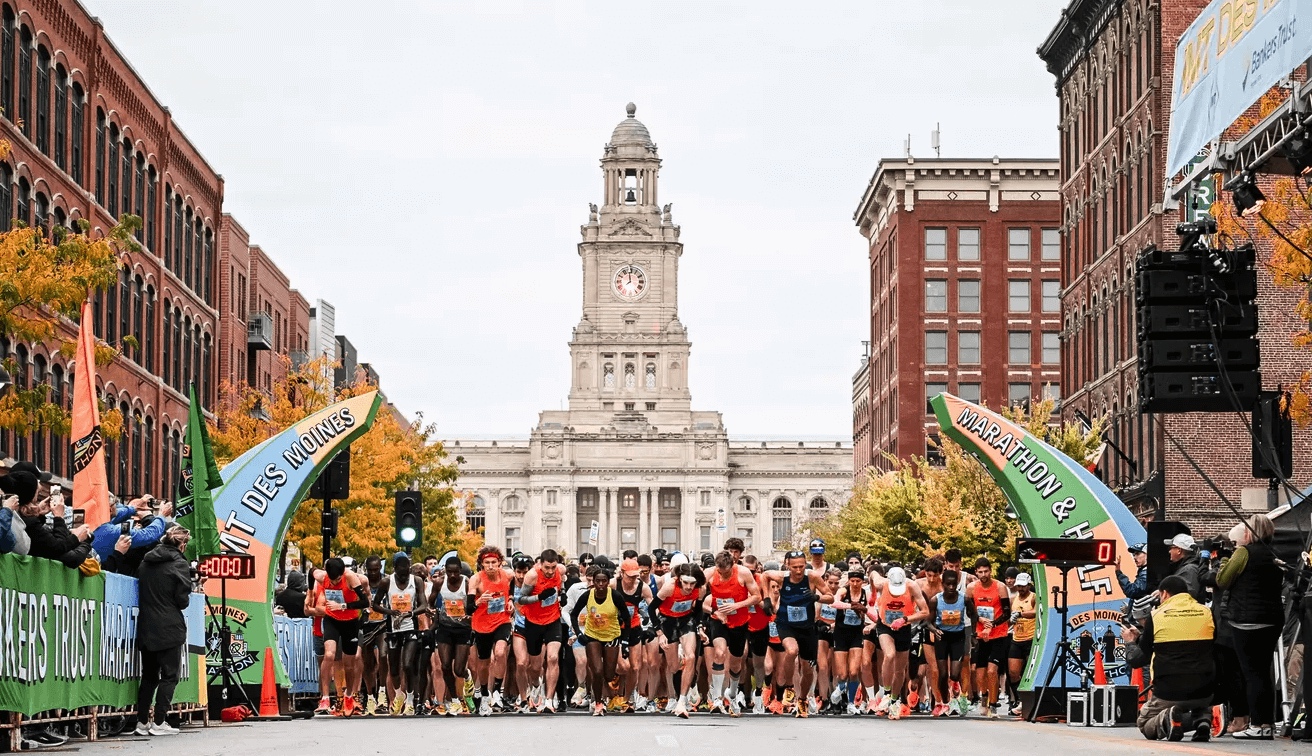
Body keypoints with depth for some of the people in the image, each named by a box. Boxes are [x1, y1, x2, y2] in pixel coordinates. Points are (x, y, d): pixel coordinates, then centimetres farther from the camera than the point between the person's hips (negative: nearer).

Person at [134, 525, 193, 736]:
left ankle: (142, 722, 12)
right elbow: (183, 600, -9)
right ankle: (159, 723, -4)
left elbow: (140, 590, 14)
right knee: (169, 675, 1)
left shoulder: (147, 561, 9)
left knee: (149, 676, 14)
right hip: (170, 630, -6)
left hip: (146, 628, 6)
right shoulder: (180, 564, -9)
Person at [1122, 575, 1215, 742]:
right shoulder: (1206, 613, 3)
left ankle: (1166, 719, -13)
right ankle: (1203, 719, 1)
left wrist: (1130, 642, 23)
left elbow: (1138, 660, 0)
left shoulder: (1156, 616, -4)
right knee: (1203, 707, 38)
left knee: (1144, 723, 21)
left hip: (1168, 693, -3)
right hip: (1203, 691, 3)